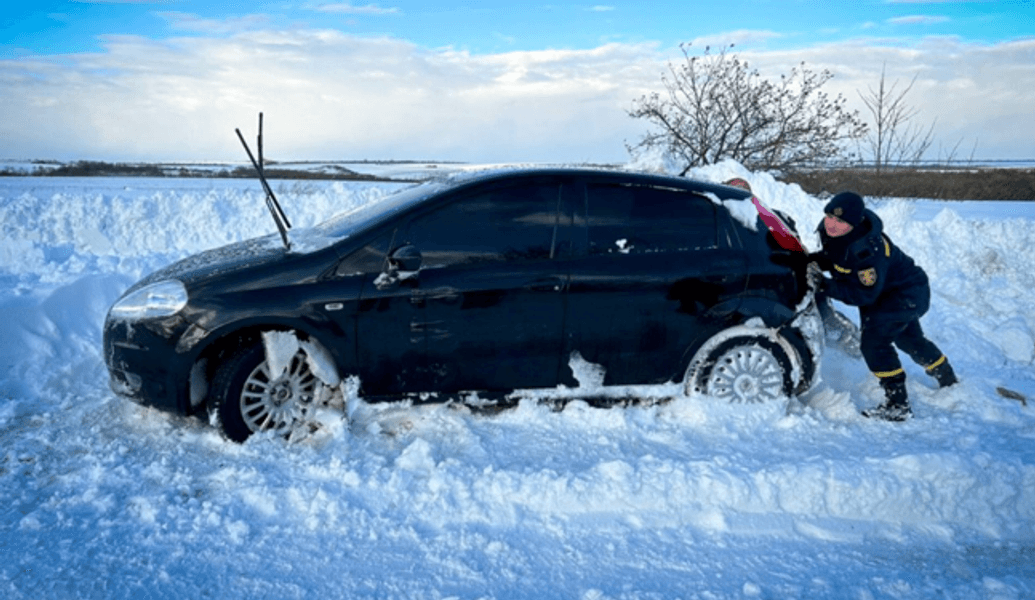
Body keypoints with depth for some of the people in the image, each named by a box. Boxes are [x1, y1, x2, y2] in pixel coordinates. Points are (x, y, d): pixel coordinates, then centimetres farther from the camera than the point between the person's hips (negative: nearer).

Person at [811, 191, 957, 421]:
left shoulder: (867, 249, -39)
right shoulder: (828, 230, -15)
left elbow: (865, 295, -35)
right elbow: (832, 257, 4)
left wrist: (826, 286, -40)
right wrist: (807, 260, -16)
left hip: (908, 295, -10)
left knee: (874, 342, -23)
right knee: (910, 340, 28)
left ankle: (898, 406, -12)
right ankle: (949, 383, 54)